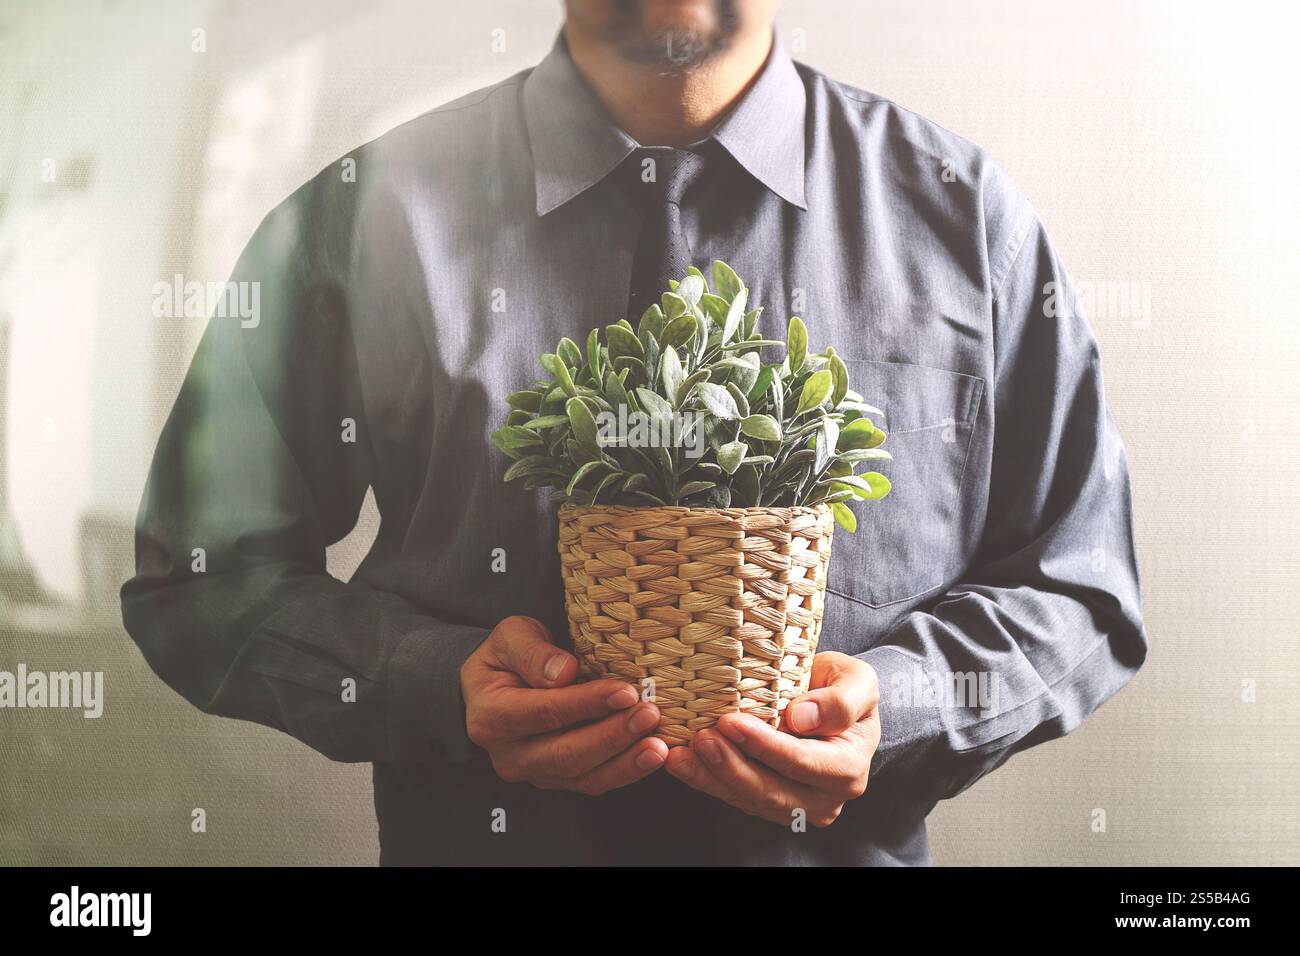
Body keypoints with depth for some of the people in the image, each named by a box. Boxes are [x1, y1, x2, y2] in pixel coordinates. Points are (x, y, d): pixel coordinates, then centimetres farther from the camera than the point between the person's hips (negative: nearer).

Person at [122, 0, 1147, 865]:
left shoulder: (964, 212, -5)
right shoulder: (362, 213, -8)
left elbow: (1081, 596, 0)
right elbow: (200, 576, -3)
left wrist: (895, 705, -18)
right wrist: (438, 682, -19)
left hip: (844, 842, 1)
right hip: (473, 835, 0)